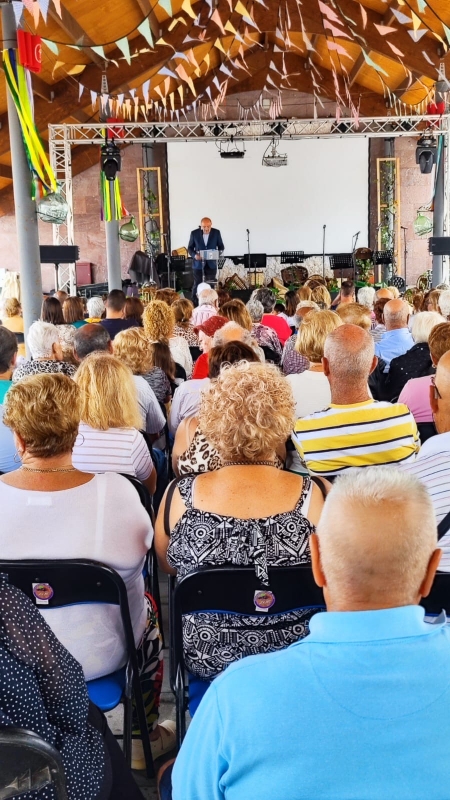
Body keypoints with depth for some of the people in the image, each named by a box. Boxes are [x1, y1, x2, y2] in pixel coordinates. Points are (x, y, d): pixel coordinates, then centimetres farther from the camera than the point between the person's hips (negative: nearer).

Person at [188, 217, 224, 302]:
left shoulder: (216, 232, -4)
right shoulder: (194, 233, -6)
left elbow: (221, 247, 5)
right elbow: (190, 248, 2)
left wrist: (218, 254, -16)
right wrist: (194, 255, -18)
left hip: (211, 263, 1)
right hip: (198, 263, -1)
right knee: (197, 285, 3)